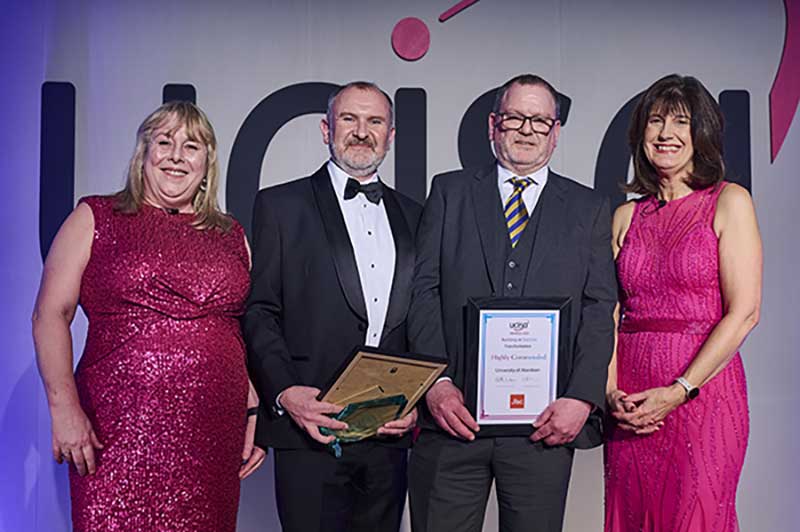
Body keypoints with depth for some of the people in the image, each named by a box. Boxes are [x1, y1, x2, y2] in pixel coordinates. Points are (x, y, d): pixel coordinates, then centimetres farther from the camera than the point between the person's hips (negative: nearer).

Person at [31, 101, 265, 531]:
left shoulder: (231, 236, 15)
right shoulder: (95, 219, 6)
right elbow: (50, 314, 0)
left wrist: (254, 415, 10)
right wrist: (65, 407, -10)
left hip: (213, 441, 3)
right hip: (117, 436, -3)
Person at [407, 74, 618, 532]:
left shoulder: (590, 209, 11)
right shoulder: (449, 192, 11)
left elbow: (600, 312, 3)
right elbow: (424, 291, 3)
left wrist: (581, 398, -10)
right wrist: (436, 383, -9)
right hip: (453, 411, 0)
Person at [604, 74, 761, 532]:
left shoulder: (728, 202, 0)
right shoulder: (626, 216, 12)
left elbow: (744, 312, -8)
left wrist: (678, 391, -14)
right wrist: (611, 392, -6)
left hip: (701, 392, -4)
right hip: (630, 403, 4)